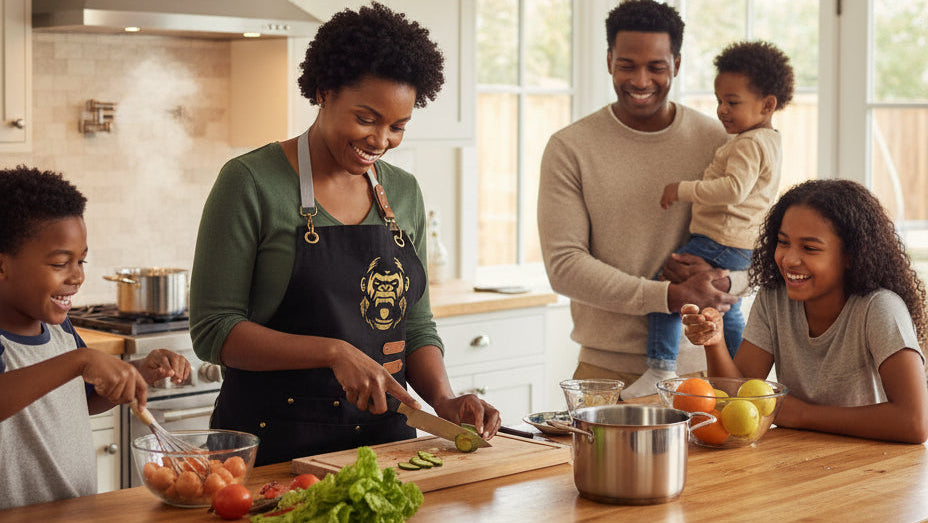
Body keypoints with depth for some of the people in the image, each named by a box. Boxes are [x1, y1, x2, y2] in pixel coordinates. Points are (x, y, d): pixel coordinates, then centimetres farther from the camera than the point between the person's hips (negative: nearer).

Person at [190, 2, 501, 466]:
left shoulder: (404, 193, 11)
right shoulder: (251, 183, -6)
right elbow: (213, 330, -9)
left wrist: (444, 400, -2)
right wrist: (334, 353, -18)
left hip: (383, 434, 4)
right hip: (277, 441, -4)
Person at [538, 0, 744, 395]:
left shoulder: (717, 143, 3)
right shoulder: (569, 148, -2)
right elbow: (564, 265, -8)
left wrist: (723, 280, -16)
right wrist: (671, 296, -18)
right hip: (606, 369, -1)